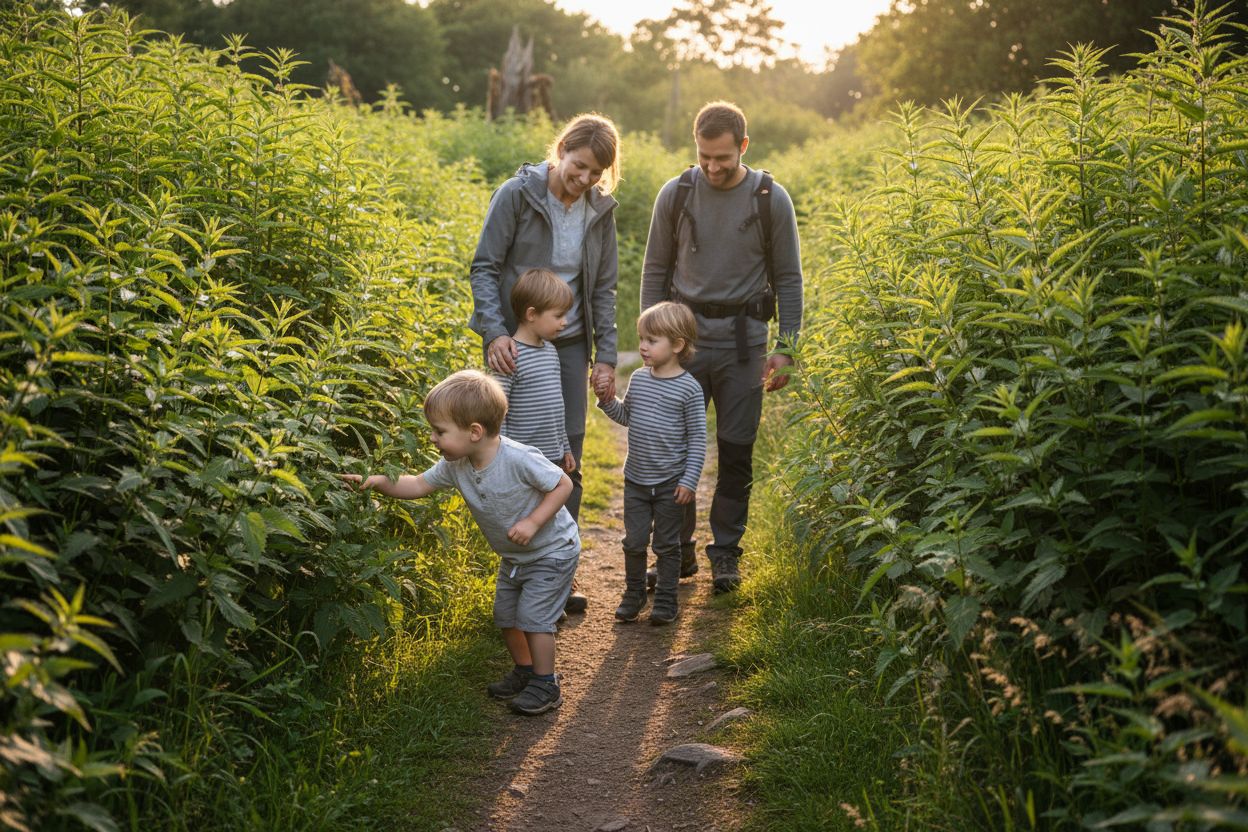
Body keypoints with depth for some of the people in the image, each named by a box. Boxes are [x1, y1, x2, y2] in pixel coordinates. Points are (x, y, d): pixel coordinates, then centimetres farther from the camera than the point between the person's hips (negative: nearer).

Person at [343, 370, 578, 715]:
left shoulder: (519, 459, -34)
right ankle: (524, 670, 35)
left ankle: (546, 685, 9)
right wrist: (378, 481, -19)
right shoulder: (455, 465, -13)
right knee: (505, 614, 14)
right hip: (514, 556, 8)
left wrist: (532, 522, -31)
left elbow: (564, 484, -24)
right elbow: (418, 485, -4)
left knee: (532, 616, -8)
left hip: (552, 550, -8)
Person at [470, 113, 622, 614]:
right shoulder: (517, 194, -10)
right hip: (515, 343, -4)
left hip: (568, 343, 4)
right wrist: (495, 332, -22)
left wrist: (606, 357, 3)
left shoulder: (599, 211, 3)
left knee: (568, 458, 5)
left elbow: (604, 289, 8)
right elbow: (484, 268, -10)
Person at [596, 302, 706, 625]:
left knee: (666, 544, 8)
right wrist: (607, 400, -1)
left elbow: (698, 439, -9)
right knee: (634, 541, 11)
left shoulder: (689, 388, -12)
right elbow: (626, 416, 18)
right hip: (636, 478, 4)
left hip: (671, 483, -4)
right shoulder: (638, 378, 3)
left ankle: (666, 599, 22)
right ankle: (634, 593, 30)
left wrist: (689, 481, -13)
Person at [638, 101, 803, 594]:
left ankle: (726, 552, 18)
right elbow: (655, 271, 9)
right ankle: (677, 549, 15)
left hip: (742, 340, -1)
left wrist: (786, 347, -1)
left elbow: (788, 278, 5)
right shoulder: (676, 194, 1)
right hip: (684, 335, 1)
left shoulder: (771, 200, -1)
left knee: (736, 451, 3)